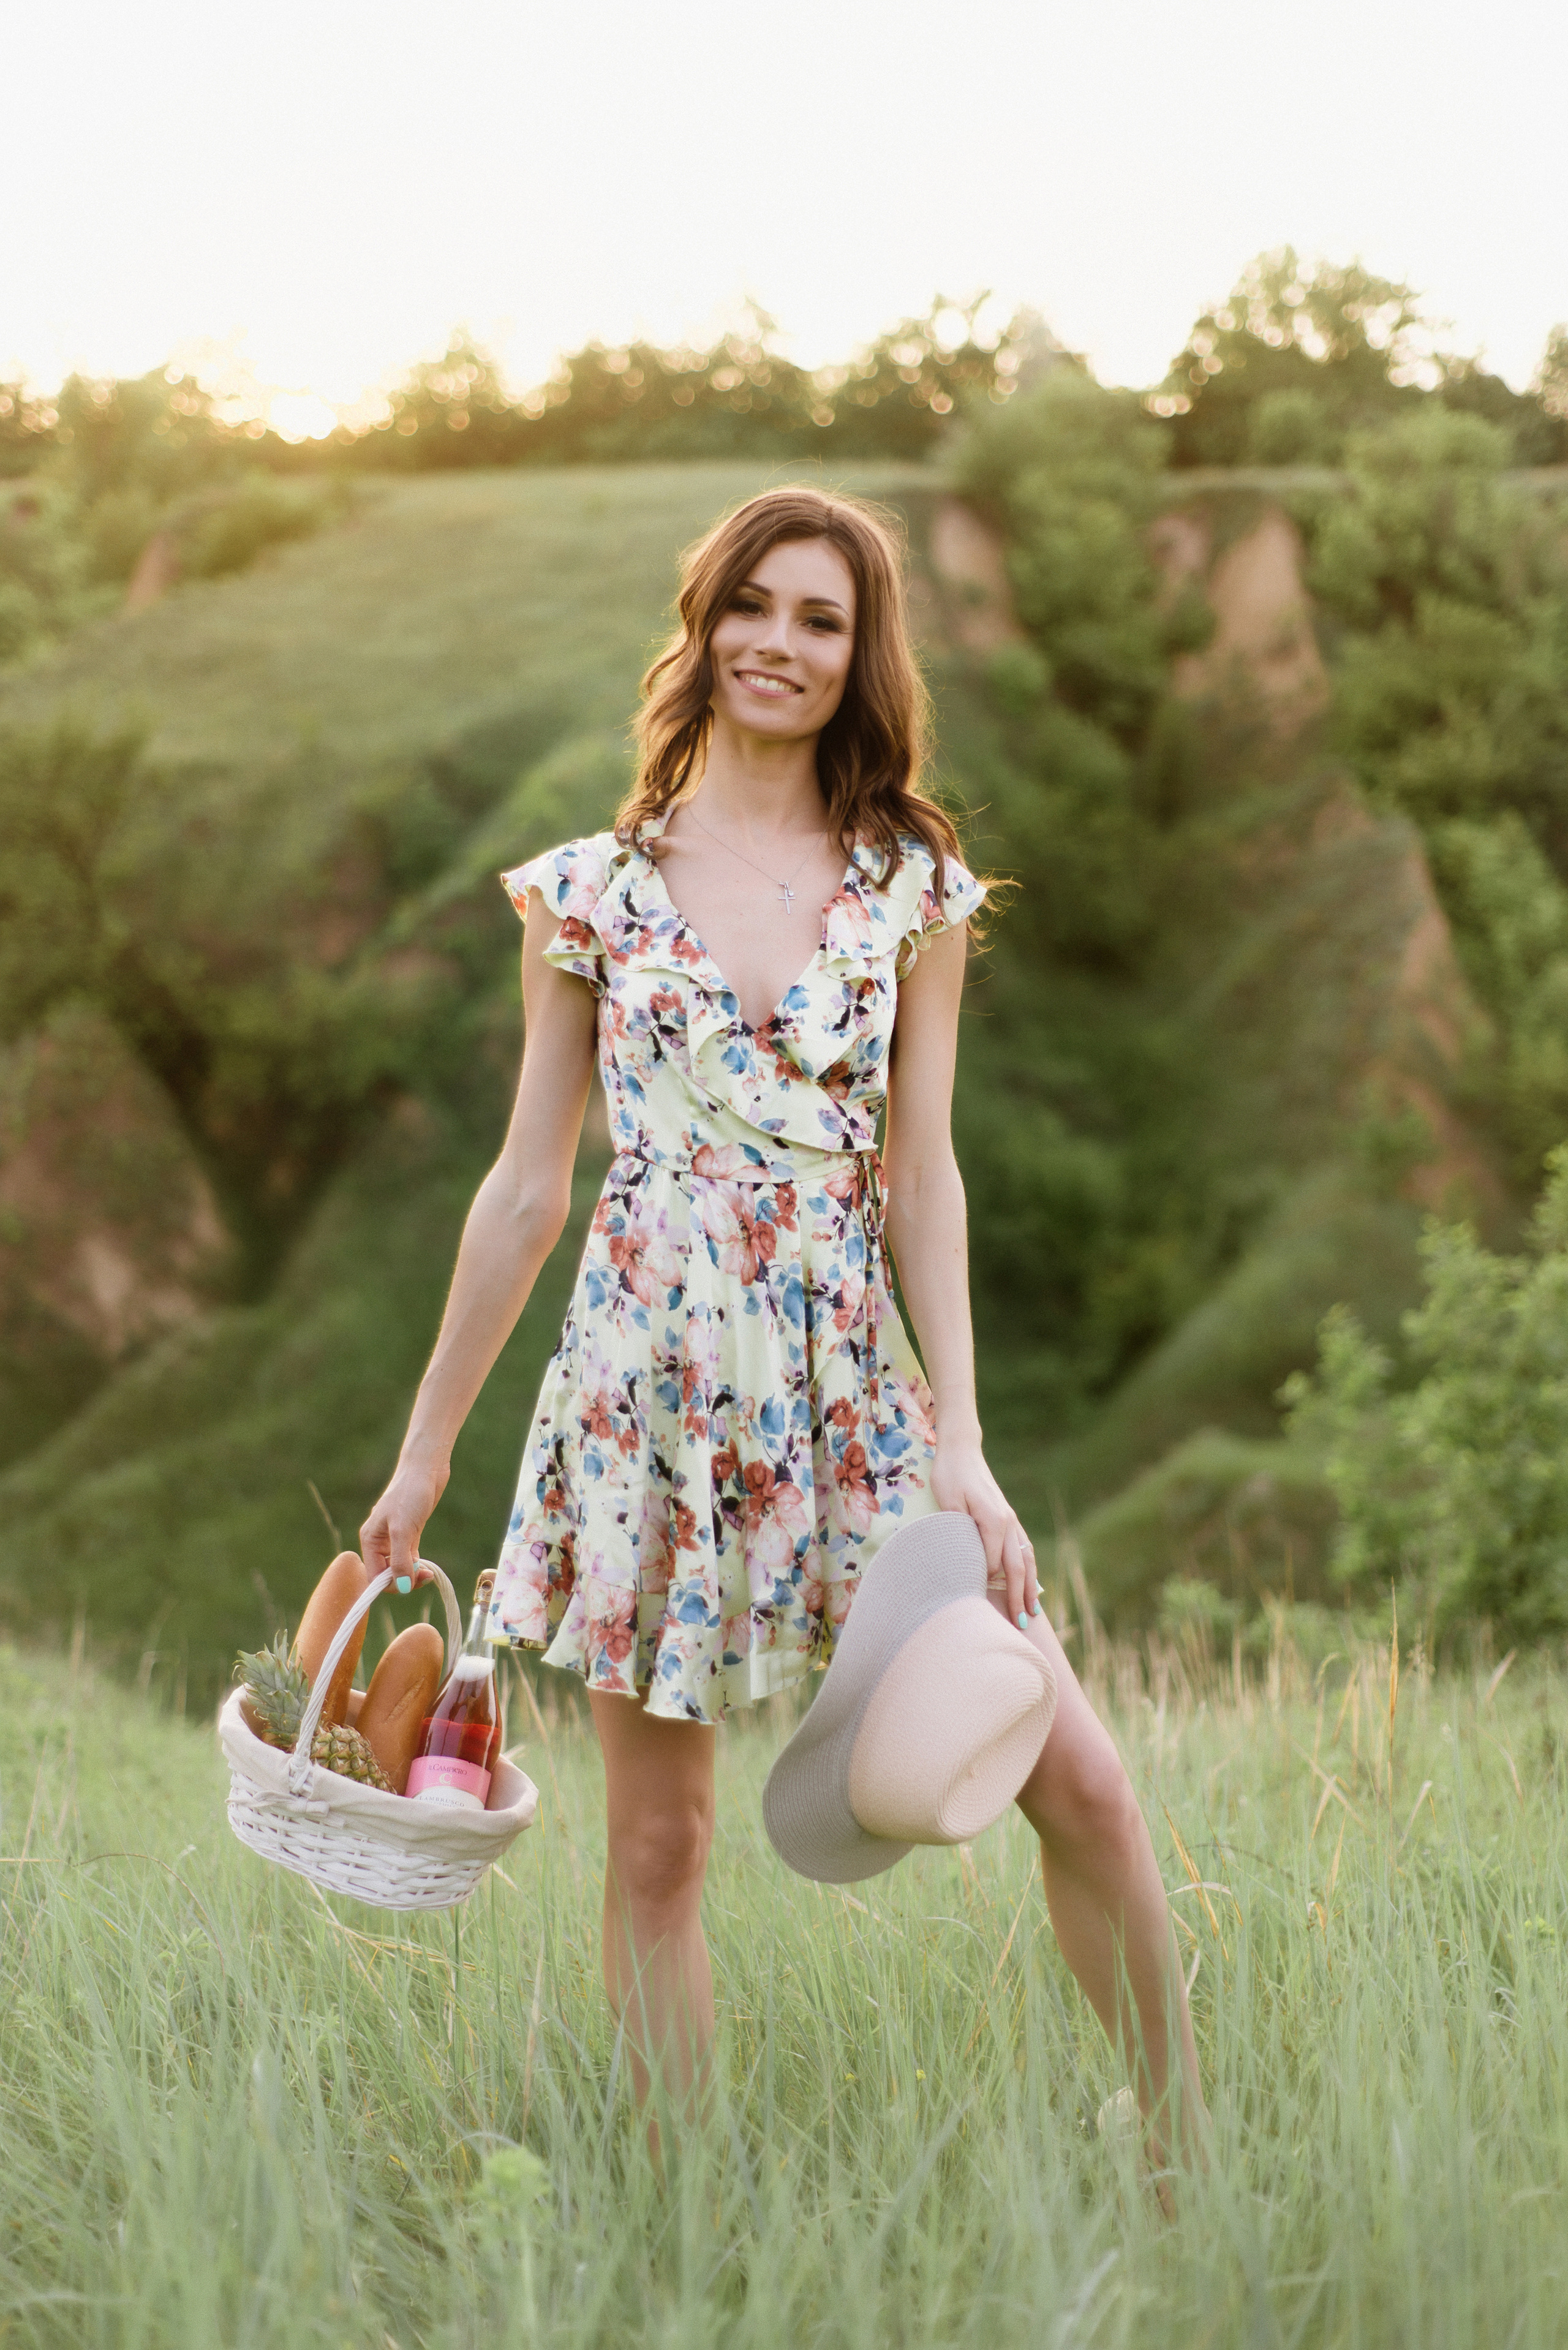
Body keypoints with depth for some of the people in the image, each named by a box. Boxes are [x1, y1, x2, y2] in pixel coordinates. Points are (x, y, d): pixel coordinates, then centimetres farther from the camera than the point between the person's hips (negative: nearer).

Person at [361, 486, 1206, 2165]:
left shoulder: (911, 887, 5)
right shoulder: (594, 890, 5)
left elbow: (922, 1176, 2)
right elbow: (528, 1186, 8)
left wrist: (960, 1443, -8)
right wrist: (424, 1450, 9)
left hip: (850, 1374, 0)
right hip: (648, 1373, 0)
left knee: (1076, 1781, -6)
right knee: (656, 1842, 3)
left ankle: (1183, 2151, 10)